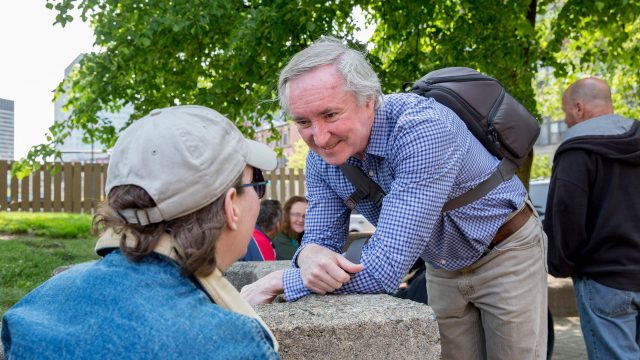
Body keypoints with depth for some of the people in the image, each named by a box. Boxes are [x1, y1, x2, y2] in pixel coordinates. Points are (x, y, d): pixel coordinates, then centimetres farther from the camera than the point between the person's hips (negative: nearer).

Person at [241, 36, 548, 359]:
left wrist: (278, 281, -34)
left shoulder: (421, 129, -37)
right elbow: (323, 239, -10)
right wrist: (310, 255, -35)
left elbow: (384, 270, -42)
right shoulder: (322, 156, -14)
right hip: (443, 269, 5)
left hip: (505, 253, -5)